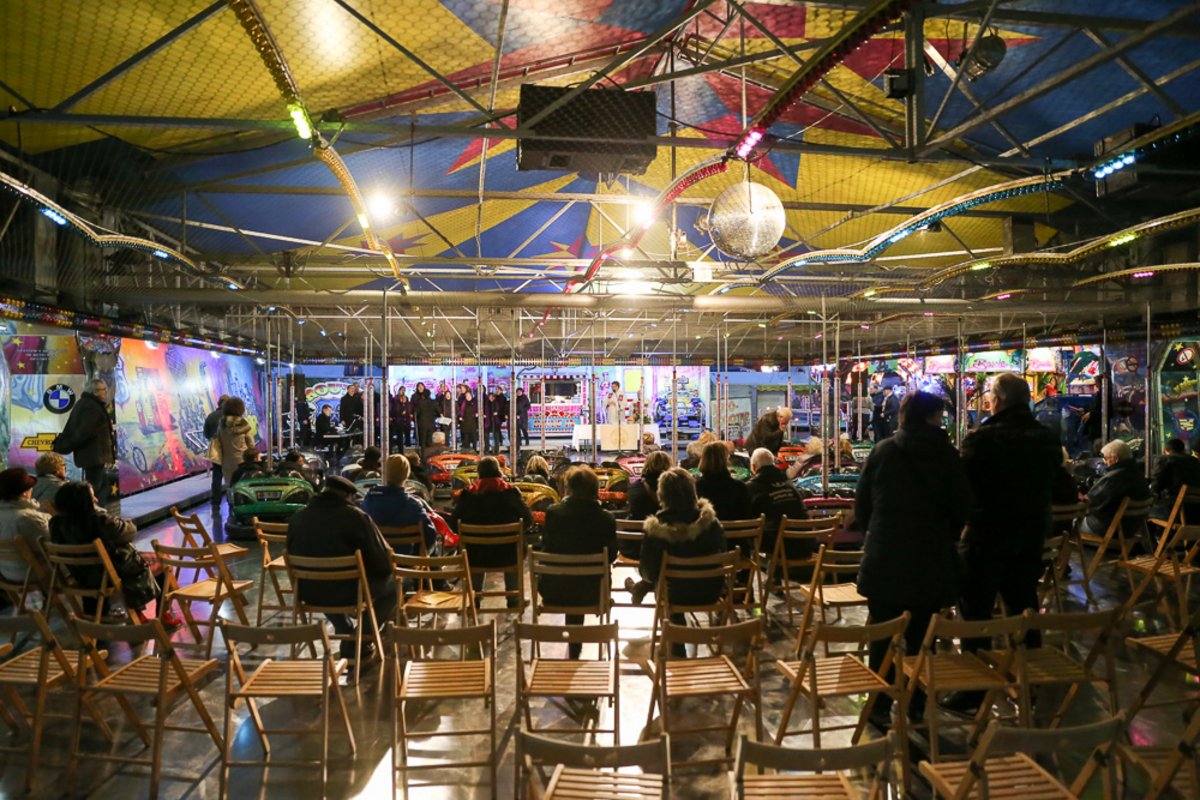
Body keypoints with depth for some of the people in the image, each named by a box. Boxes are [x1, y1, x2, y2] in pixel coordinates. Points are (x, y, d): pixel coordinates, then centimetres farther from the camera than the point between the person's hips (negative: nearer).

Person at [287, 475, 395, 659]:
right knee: (392, 583, 17)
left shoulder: (298, 517, 2)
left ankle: (347, 637, 35)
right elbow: (382, 561, -13)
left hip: (309, 594, 6)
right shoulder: (356, 517, -14)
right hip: (348, 594, -6)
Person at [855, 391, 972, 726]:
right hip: (931, 558, 1)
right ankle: (917, 705, 21)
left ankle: (880, 707, 13)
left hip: (885, 557, 0)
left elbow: (862, 504, 0)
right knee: (921, 635, 13)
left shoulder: (883, 451, -4)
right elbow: (961, 505, 1)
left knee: (883, 634, 8)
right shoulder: (946, 454, -5)